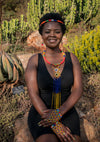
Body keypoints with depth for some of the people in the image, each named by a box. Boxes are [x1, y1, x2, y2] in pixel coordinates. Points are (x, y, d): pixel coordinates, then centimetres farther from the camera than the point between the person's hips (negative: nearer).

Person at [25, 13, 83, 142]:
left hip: (67, 114, 2)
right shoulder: (34, 60, -2)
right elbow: (33, 94, -11)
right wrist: (56, 126, -19)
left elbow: (78, 90, -5)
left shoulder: (71, 58, 3)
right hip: (41, 114, -2)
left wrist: (59, 112, -21)